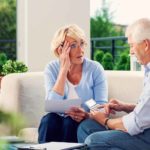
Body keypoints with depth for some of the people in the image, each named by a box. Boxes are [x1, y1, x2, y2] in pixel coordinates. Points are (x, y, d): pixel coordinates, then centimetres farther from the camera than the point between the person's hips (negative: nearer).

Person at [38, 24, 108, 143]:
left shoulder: (95, 69, -7)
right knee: (49, 119, -29)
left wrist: (86, 114, -31)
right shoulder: (52, 69, -3)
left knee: (71, 122, -31)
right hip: (60, 121, 1)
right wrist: (64, 69, -20)